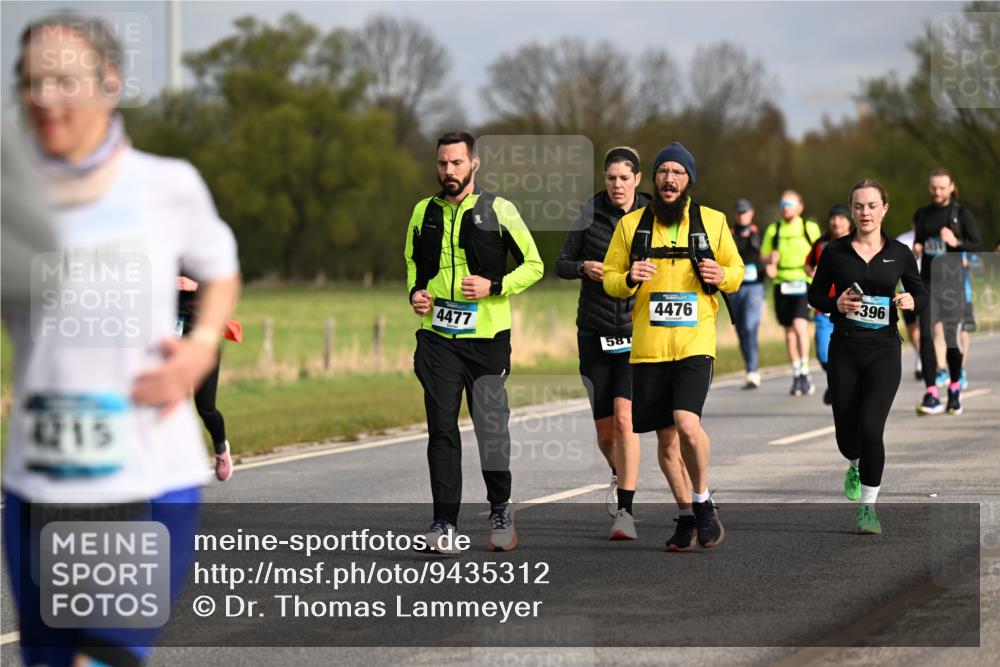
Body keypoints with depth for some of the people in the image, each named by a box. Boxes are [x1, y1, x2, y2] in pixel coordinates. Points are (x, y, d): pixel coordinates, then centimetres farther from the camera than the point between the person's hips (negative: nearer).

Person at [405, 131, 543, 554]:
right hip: (437, 337, 3)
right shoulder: (424, 213, 9)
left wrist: (494, 287, -12)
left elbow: (533, 265, 3)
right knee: (441, 428, -3)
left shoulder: (497, 210, -2)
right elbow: (412, 261, 25)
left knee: (491, 428, 1)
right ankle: (445, 521, -1)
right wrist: (415, 293, 5)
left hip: (487, 336, -2)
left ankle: (500, 509, 22)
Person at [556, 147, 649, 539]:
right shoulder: (591, 215, 0)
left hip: (637, 335, -2)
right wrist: (584, 267, -17)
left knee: (625, 418, -19)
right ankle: (620, 476, 42)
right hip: (595, 335, 2)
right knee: (605, 434, 8)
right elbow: (562, 264, 4)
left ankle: (625, 512, -17)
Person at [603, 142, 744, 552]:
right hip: (648, 346, 2)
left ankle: (703, 503, 0)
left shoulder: (713, 222, 5)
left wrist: (723, 276, -8)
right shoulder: (631, 225, 6)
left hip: (695, 343, -2)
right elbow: (610, 279, 10)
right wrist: (629, 279, -12)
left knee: (686, 421, -21)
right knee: (665, 437, 7)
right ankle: (686, 515, 24)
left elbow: (736, 270, 15)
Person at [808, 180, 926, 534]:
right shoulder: (835, 250, 0)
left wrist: (911, 301, -12)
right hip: (844, 348, 1)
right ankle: (856, 466, 44)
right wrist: (836, 304, -12)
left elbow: (921, 294, 11)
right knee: (846, 431, 7)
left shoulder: (899, 253, 1)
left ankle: (868, 506, -1)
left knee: (871, 428, -14)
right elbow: (815, 294, 8)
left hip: (883, 349, -1)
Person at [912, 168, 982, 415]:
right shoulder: (922, 214, 12)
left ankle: (955, 389, 23)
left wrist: (957, 243, -17)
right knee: (926, 335, -10)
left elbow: (978, 246, -1)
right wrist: (916, 248, 2)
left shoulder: (962, 214, 1)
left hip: (953, 281, -3)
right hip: (928, 281, 3)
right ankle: (931, 395, -10)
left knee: (953, 337, 1)